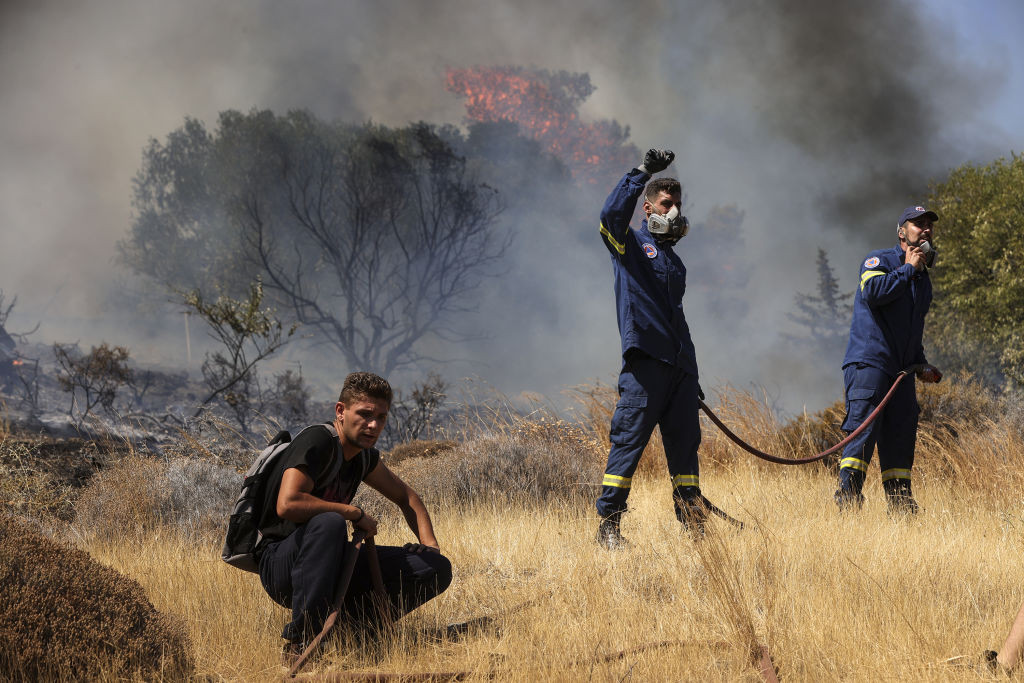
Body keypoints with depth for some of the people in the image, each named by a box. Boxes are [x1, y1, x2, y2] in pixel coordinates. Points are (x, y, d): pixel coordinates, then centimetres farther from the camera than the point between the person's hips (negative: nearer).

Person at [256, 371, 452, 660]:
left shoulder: (364, 456, 8)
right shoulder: (318, 441, -18)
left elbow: (405, 496, 25)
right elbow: (287, 504, -33)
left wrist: (430, 544, 8)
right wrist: (356, 514, -22)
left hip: (332, 567, 7)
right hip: (280, 566, -7)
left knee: (438, 569, -4)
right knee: (329, 522, -42)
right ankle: (299, 642, -34)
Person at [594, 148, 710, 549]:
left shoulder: (673, 261, 27)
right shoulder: (630, 243, 7)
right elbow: (612, 214, -17)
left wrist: (692, 379, 26)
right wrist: (642, 173, -22)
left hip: (680, 365, 7)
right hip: (645, 360, -7)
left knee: (685, 443, 6)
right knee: (628, 441, -9)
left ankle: (692, 523, 11)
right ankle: (608, 524, -7)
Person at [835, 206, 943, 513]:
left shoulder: (922, 277, 22)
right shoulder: (880, 260, -1)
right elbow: (873, 292, -22)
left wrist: (920, 364, 19)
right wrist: (907, 268, -11)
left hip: (900, 371, 8)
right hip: (868, 363, -8)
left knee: (901, 434, 4)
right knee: (863, 429, -15)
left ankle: (900, 505, 9)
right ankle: (847, 498, -16)